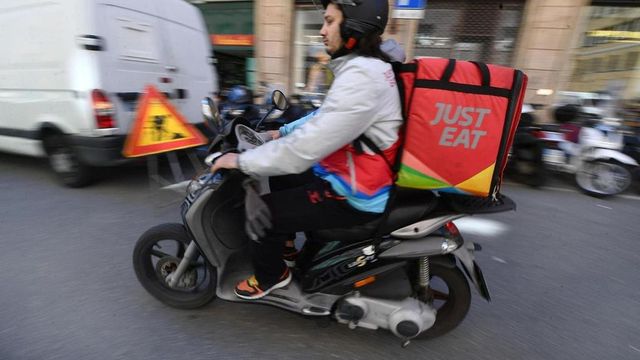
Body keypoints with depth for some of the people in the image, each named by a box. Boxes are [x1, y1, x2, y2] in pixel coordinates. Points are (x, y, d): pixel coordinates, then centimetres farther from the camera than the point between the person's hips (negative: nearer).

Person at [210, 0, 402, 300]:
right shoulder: (368, 66, 8)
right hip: (354, 174, 10)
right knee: (282, 177, 21)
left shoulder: (361, 77, -26)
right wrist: (283, 132, 16)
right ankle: (285, 243, 38)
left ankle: (271, 276, 21)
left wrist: (242, 160, -19)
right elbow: (324, 118, 19)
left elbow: (306, 147, -29)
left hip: (356, 194, -10)